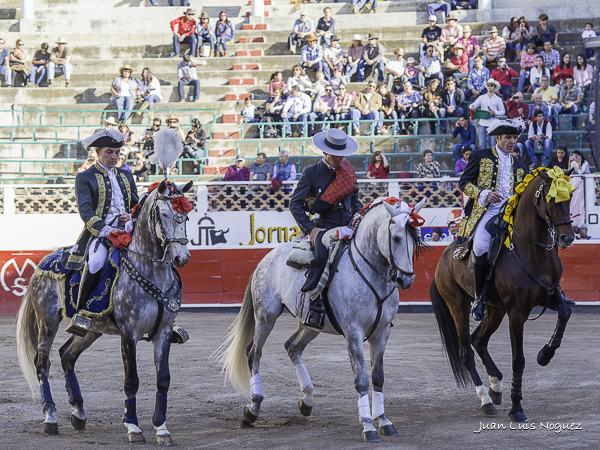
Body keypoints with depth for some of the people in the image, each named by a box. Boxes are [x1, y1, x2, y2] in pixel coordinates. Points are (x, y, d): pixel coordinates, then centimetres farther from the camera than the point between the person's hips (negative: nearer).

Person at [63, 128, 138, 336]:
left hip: (127, 231, 5)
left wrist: (132, 217, 0)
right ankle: (80, 314, -29)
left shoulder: (126, 176, 22)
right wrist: (104, 229, -22)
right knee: (96, 261, -38)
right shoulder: (85, 178, 5)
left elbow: (137, 205, 24)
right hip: (99, 233, -5)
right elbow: (85, 211, -6)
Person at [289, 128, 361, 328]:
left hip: (349, 225, 5)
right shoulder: (311, 173, 1)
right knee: (322, 257, -35)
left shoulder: (348, 171, 15)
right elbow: (295, 204, 0)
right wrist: (310, 229, -10)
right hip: (326, 226, -5)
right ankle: (315, 305, -27)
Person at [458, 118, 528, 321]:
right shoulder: (481, 156, 12)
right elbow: (464, 182, 4)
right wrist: (484, 194, -12)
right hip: (485, 212, -4)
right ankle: (479, 297, -15)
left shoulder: (520, 166, 25)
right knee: (482, 248, -30)